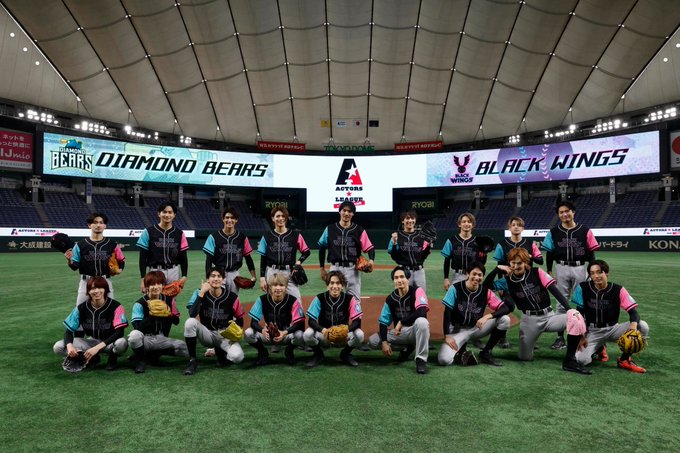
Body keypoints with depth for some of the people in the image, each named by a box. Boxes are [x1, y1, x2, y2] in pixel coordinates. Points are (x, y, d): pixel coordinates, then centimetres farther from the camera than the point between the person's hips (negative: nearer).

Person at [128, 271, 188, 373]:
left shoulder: (169, 300, 0)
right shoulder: (140, 304, -10)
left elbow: (176, 321, 7)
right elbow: (138, 327, -19)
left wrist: (169, 314, -14)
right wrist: (151, 314, -29)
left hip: (161, 340, 3)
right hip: (145, 339, -3)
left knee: (186, 349, -20)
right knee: (134, 335, -38)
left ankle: (154, 353, 2)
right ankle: (141, 360, -8)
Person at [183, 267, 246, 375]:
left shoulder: (232, 297, -9)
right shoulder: (200, 293, -9)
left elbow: (240, 319, 5)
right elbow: (192, 315, -26)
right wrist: (201, 293, -27)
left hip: (225, 336, 0)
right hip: (207, 333, 1)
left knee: (237, 357, -29)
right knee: (190, 322, -30)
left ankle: (220, 351, 9)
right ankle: (192, 360, -15)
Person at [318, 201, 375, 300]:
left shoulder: (359, 230, 1)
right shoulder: (330, 229, 4)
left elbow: (369, 247, -2)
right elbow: (322, 247, 11)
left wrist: (371, 259, -23)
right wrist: (322, 269, 10)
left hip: (352, 268, -1)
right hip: (335, 268, 1)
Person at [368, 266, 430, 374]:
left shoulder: (417, 291, -14)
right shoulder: (390, 298, 0)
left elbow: (422, 312, -31)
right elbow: (383, 322, 2)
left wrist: (401, 322, -26)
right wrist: (384, 342, -11)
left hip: (415, 330, -5)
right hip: (399, 333, 5)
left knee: (422, 321, -39)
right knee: (372, 341, -10)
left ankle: (421, 359, -23)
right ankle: (407, 347, 10)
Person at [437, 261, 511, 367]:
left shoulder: (486, 292, -6)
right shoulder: (455, 288, -14)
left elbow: (506, 308, -13)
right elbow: (447, 313, -13)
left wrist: (488, 316, -29)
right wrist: (447, 336, -19)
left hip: (476, 328, 4)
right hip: (458, 330, -4)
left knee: (505, 319, -18)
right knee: (444, 360, -29)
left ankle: (486, 353, -4)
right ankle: (461, 352, 5)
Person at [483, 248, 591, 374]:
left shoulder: (537, 272, -3)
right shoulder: (508, 281, 0)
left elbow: (554, 290, -9)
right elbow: (487, 285, -6)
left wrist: (569, 309, -19)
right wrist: (497, 269, -16)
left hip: (548, 316, 0)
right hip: (529, 320, 0)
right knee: (524, 357, -3)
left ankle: (570, 360, -18)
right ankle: (528, 343, 33)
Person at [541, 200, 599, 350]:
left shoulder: (585, 231, 0)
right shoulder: (554, 232, 3)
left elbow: (591, 253, 1)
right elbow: (549, 253, 6)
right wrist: (549, 272, 0)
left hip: (579, 269, -1)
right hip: (561, 269, 1)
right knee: (562, 304, 6)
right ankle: (560, 337, 11)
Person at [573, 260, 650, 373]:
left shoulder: (618, 290, -10)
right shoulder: (583, 288, -9)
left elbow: (633, 312, -16)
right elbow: (579, 315, -3)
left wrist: (633, 325, -39)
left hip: (613, 329, 1)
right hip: (592, 332, -1)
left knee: (643, 326, -25)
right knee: (581, 359, -25)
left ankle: (624, 360, -6)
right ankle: (599, 347, 13)